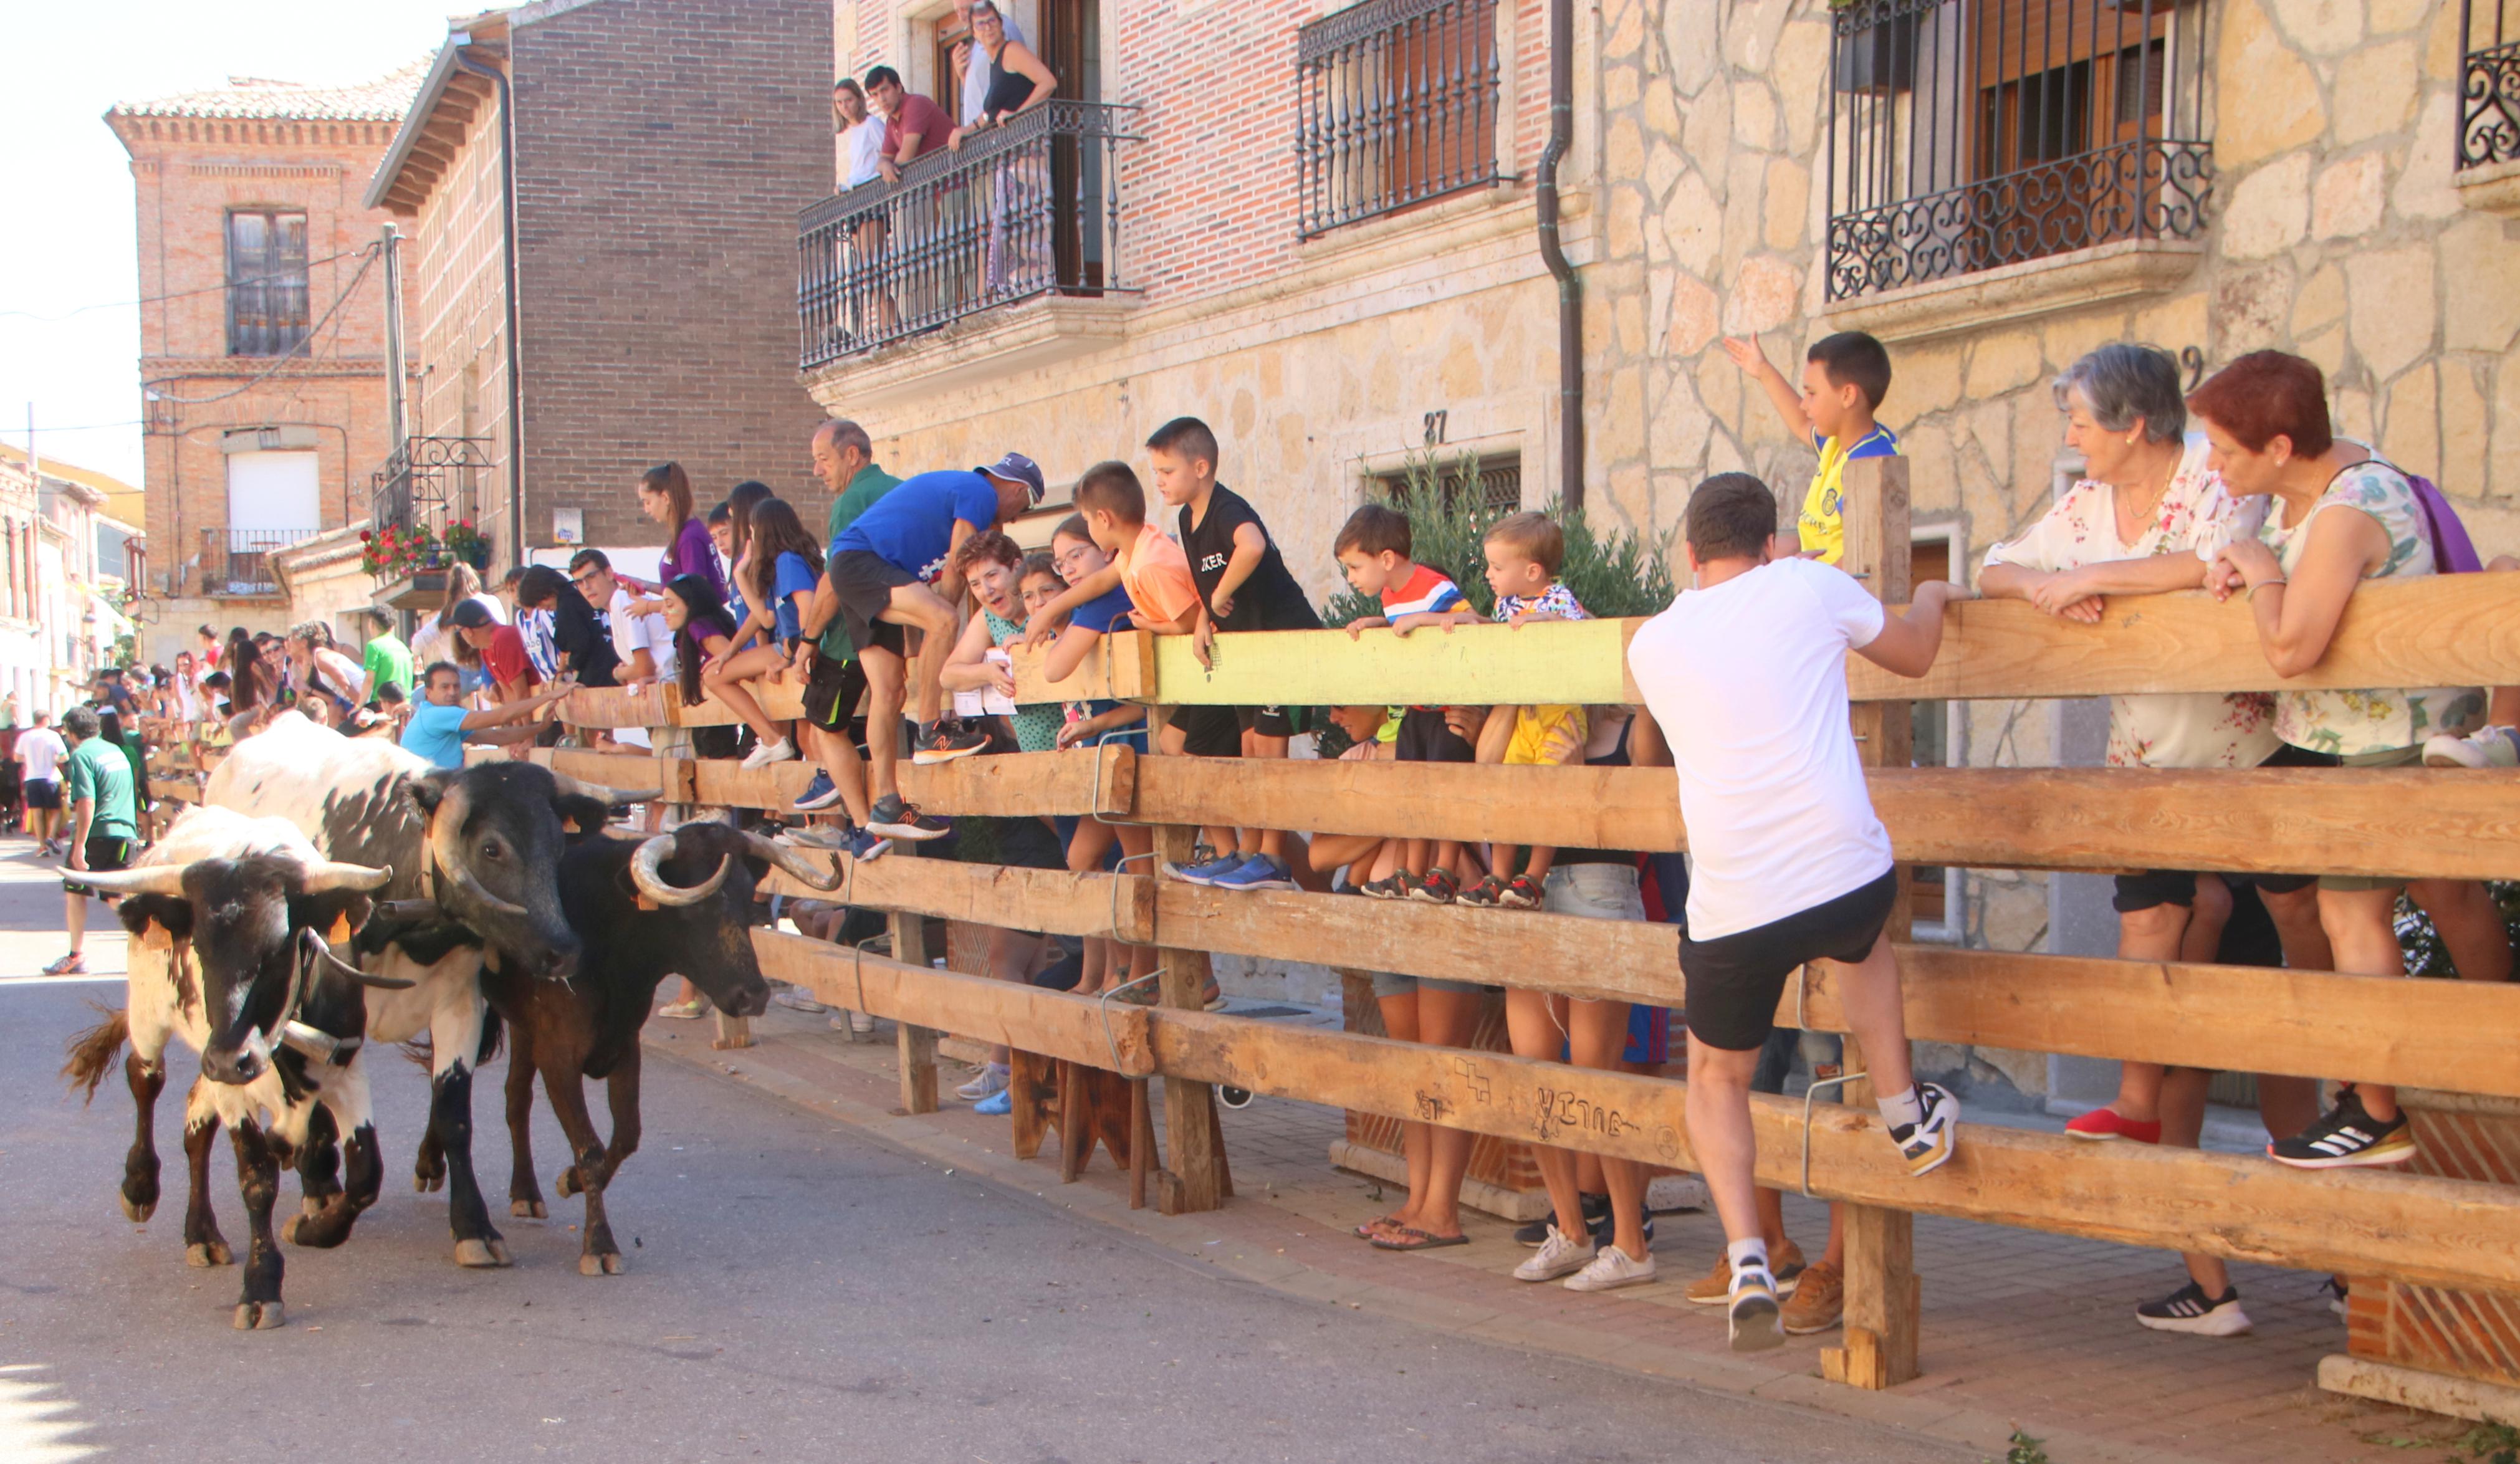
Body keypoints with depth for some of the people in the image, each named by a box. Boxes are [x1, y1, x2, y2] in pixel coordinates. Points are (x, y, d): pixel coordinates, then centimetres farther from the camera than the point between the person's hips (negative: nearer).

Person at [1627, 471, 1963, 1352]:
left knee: (1716, 1078, 21)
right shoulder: (1809, 586, 4)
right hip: (1847, 878, 0)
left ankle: (1748, 1264, 5)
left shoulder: (1652, 643, 10)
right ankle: (1908, 1116, 35)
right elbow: (1915, 655, 21)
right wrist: (1932, 596, 42)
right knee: (1863, 940, 38)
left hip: (1732, 908, 0)